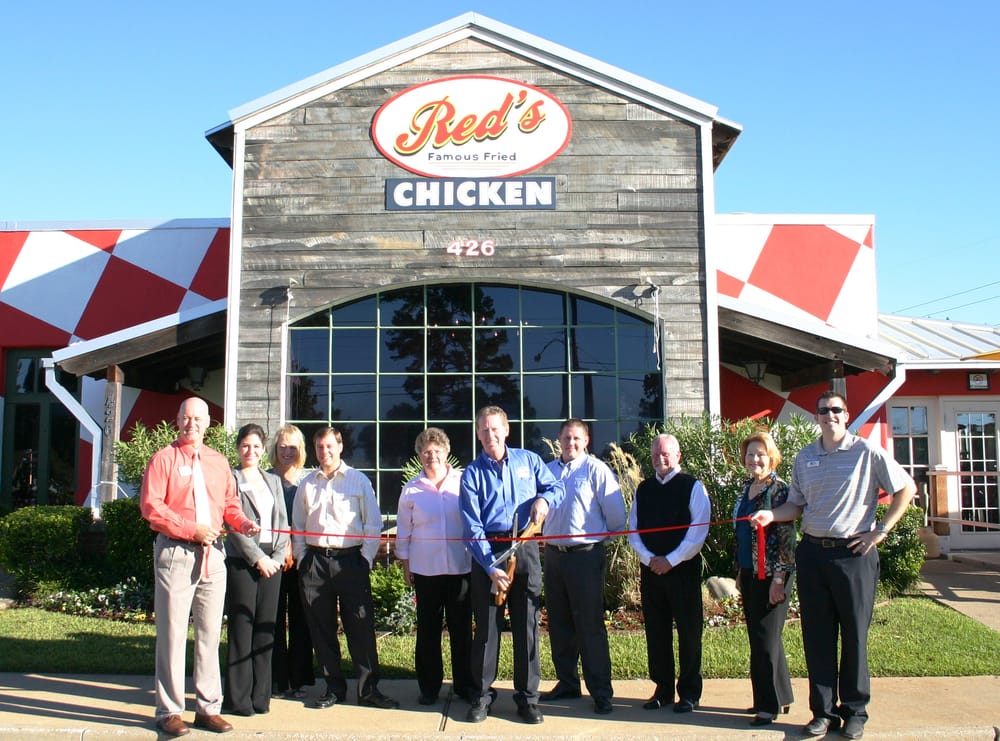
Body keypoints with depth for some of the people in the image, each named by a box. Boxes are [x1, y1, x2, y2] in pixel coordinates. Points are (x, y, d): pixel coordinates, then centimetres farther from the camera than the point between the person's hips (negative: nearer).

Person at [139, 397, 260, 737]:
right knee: (172, 633, -1)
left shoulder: (219, 462, 14)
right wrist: (192, 530, -15)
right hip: (175, 553, -4)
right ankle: (169, 712, 9)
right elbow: (150, 505, -10)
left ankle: (208, 708, 16)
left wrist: (243, 523, -6)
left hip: (213, 554, 5)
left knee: (210, 633, 8)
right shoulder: (164, 458, -1)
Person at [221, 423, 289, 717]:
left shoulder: (273, 481, 16)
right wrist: (258, 558, -11)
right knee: (241, 629, -1)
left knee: (265, 629, 6)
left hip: (271, 562, 5)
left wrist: (278, 557, -1)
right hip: (241, 561, -5)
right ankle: (238, 698, 7)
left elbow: (282, 522, 13)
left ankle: (260, 695, 14)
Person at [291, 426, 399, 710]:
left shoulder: (359, 480, 3)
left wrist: (366, 559, -3)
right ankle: (334, 687, 20)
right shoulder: (307, 484, 10)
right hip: (315, 561, 3)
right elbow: (298, 527, 13)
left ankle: (368, 689, 6)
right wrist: (302, 560, 5)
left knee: (361, 626, -4)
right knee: (321, 628, 7)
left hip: (350, 559, -2)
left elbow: (373, 524, 4)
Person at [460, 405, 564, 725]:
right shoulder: (472, 473, 0)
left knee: (527, 624, 5)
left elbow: (556, 487, 14)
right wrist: (491, 567, -16)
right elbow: (472, 527, -6)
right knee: (486, 625, 4)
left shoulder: (528, 460, 6)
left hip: (525, 549, 1)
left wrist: (544, 499, -11)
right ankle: (481, 695, 16)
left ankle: (527, 696, 16)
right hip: (488, 552, -1)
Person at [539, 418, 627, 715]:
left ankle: (600, 691, 7)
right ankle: (567, 682, 28)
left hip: (585, 555, -6)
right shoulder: (548, 470, 8)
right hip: (554, 554, 6)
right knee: (559, 623, 14)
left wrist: (606, 535, 3)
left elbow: (616, 512, -8)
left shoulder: (596, 469, -7)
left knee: (590, 624, -3)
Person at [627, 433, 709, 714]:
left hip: (683, 568, -4)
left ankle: (689, 692, 14)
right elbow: (633, 529, 10)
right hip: (650, 569, 4)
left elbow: (699, 531, -10)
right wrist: (649, 558, -5)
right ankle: (662, 689, 21)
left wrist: (671, 560, -14)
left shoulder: (693, 487, -4)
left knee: (688, 631, 2)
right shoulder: (643, 488, 10)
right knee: (656, 631, 9)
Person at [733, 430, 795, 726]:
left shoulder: (779, 490, -13)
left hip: (770, 575, -8)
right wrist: (740, 571, 17)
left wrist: (779, 579, -18)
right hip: (749, 574, 8)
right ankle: (779, 697, 27)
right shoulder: (747, 488, 10)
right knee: (757, 636, 14)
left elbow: (787, 536, -16)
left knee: (765, 638, -1)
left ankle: (770, 704, 11)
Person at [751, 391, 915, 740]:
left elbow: (905, 489, 0)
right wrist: (771, 515, -5)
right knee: (817, 635, 8)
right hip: (812, 553, 4)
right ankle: (823, 711, 18)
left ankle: (855, 711, 18)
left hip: (853, 553, -4)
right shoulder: (804, 458, 9)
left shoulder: (867, 452, -3)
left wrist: (881, 530, -5)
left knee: (854, 635, 5)